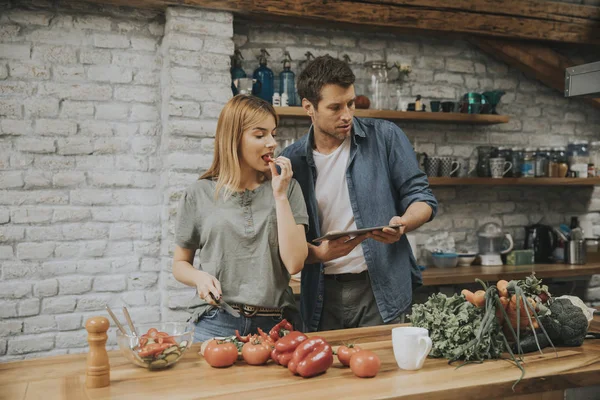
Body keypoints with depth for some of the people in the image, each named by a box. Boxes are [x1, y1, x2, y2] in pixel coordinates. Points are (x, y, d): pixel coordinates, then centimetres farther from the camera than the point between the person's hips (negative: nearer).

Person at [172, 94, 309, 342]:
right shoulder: (198, 195, 3)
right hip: (217, 324, 0)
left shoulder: (287, 188, 4)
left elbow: (294, 263, -7)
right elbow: (180, 264, 12)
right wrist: (199, 277, -10)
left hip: (274, 325, 1)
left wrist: (280, 196, -9)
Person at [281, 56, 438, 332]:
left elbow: (421, 197, 2)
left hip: (380, 291, -1)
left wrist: (403, 224, -19)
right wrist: (320, 253, -17)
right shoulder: (290, 162, 1)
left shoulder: (385, 137, -1)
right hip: (322, 297, 1)